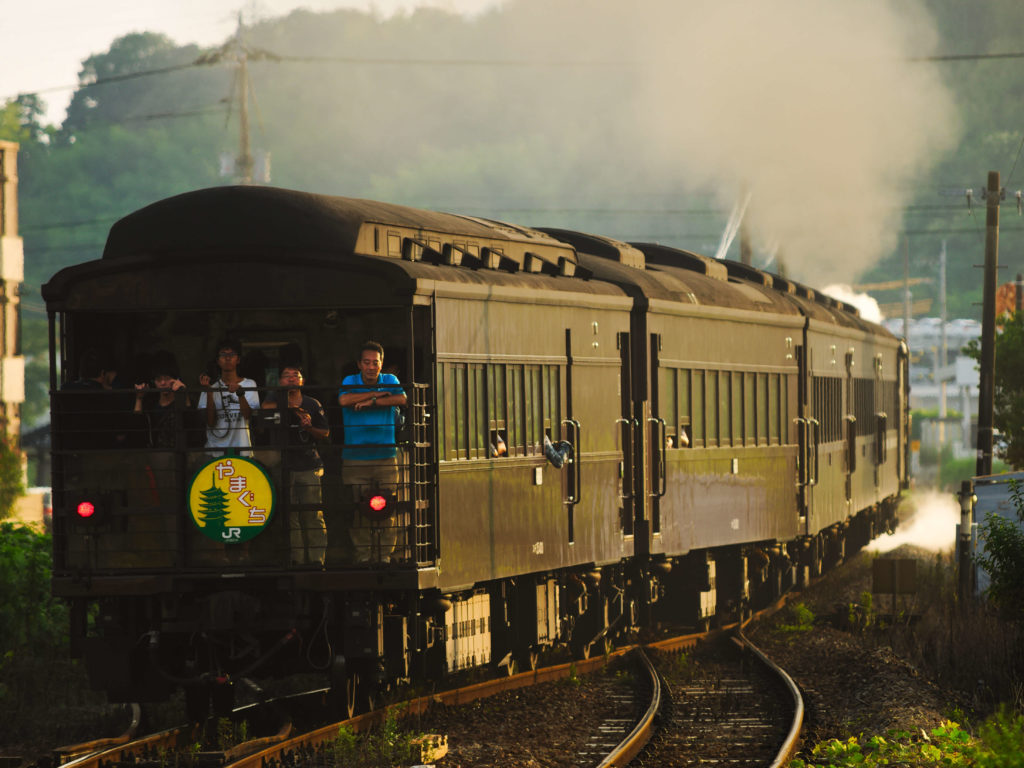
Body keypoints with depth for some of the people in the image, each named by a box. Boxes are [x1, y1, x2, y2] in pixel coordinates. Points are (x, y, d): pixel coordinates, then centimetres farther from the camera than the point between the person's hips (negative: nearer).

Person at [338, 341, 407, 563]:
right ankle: (362, 556, 3)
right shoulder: (350, 382, 6)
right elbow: (344, 400, -17)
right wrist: (379, 393, -11)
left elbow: (401, 399, -12)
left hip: (386, 456, 1)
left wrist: (372, 402, -15)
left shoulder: (390, 380, 9)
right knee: (359, 510, -3)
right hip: (355, 459, -1)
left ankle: (385, 555, 4)